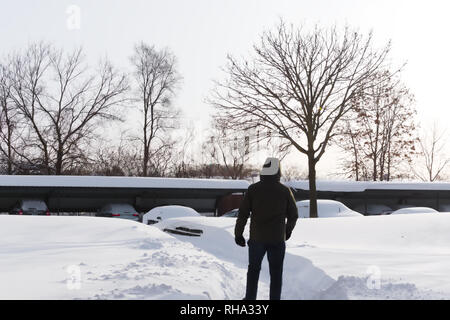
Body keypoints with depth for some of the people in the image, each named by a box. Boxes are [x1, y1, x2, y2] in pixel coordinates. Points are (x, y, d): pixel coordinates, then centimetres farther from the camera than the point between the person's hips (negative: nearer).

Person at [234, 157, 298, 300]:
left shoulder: (253, 189, -5)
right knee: (276, 273, 9)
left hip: (257, 238, 0)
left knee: (254, 269, 17)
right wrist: (288, 230, 22)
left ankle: (250, 298, 19)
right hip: (277, 239, 0)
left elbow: (243, 213, -5)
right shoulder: (285, 190, -3)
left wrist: (238, 234, 6)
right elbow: (293, 215, 4)